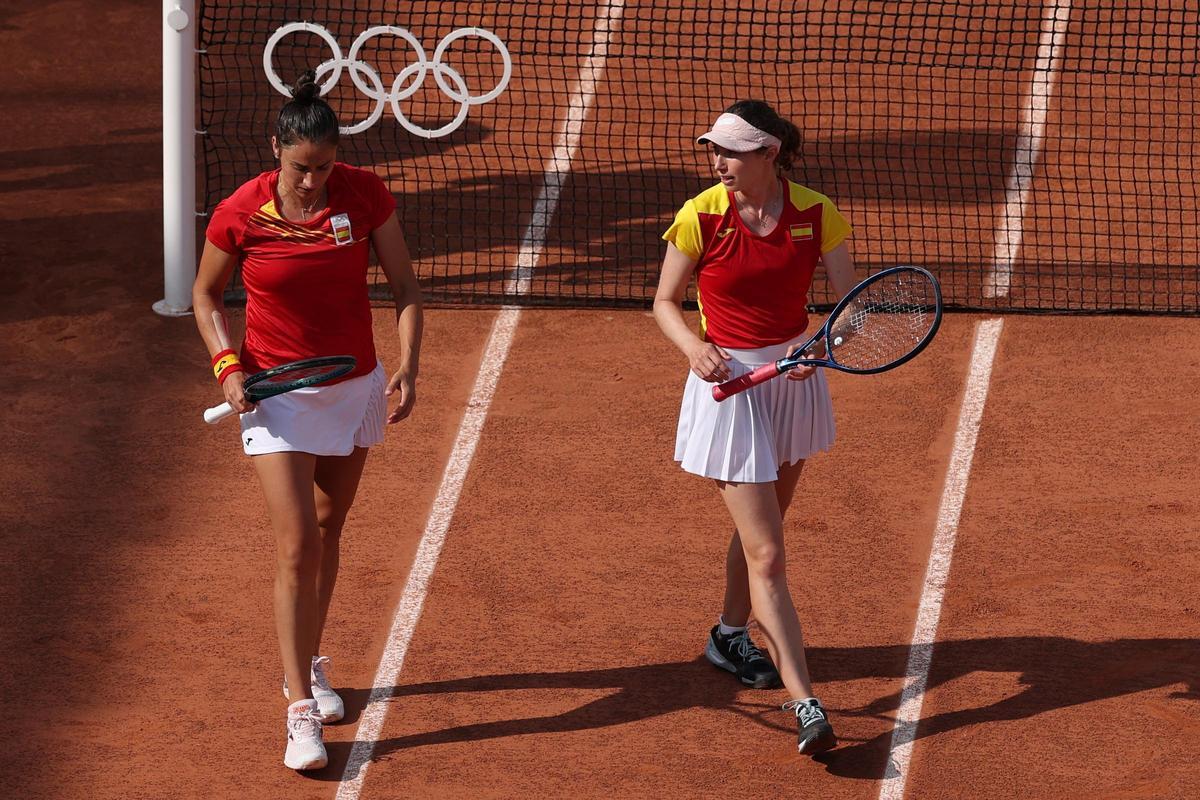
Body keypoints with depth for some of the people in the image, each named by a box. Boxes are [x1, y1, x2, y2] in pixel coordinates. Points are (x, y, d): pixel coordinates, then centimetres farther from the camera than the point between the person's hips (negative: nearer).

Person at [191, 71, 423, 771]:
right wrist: (228, 364, -13)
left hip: (356, 386, 3)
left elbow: (406, 286, -3)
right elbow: (206, 295, 2)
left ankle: (309, 664, 36)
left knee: (328, 532, 17)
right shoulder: (241, 214, -15)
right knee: (297, 546, -11)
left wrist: (408, 367, -15)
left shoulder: (365, 194, -11)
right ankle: (300, 708, -9)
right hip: (278, 394, -3)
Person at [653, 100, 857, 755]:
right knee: (766, 554, -9)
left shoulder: (816, 214, -8)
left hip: (795, 377, 4)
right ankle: (805, 703, -12)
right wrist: (694, 347, -21)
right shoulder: (700, 217, -13)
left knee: (761, 524, 22)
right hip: (728, 382, -4)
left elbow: (850, 302, -3)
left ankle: (729, 635, 48)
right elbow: (665, 301, -2)